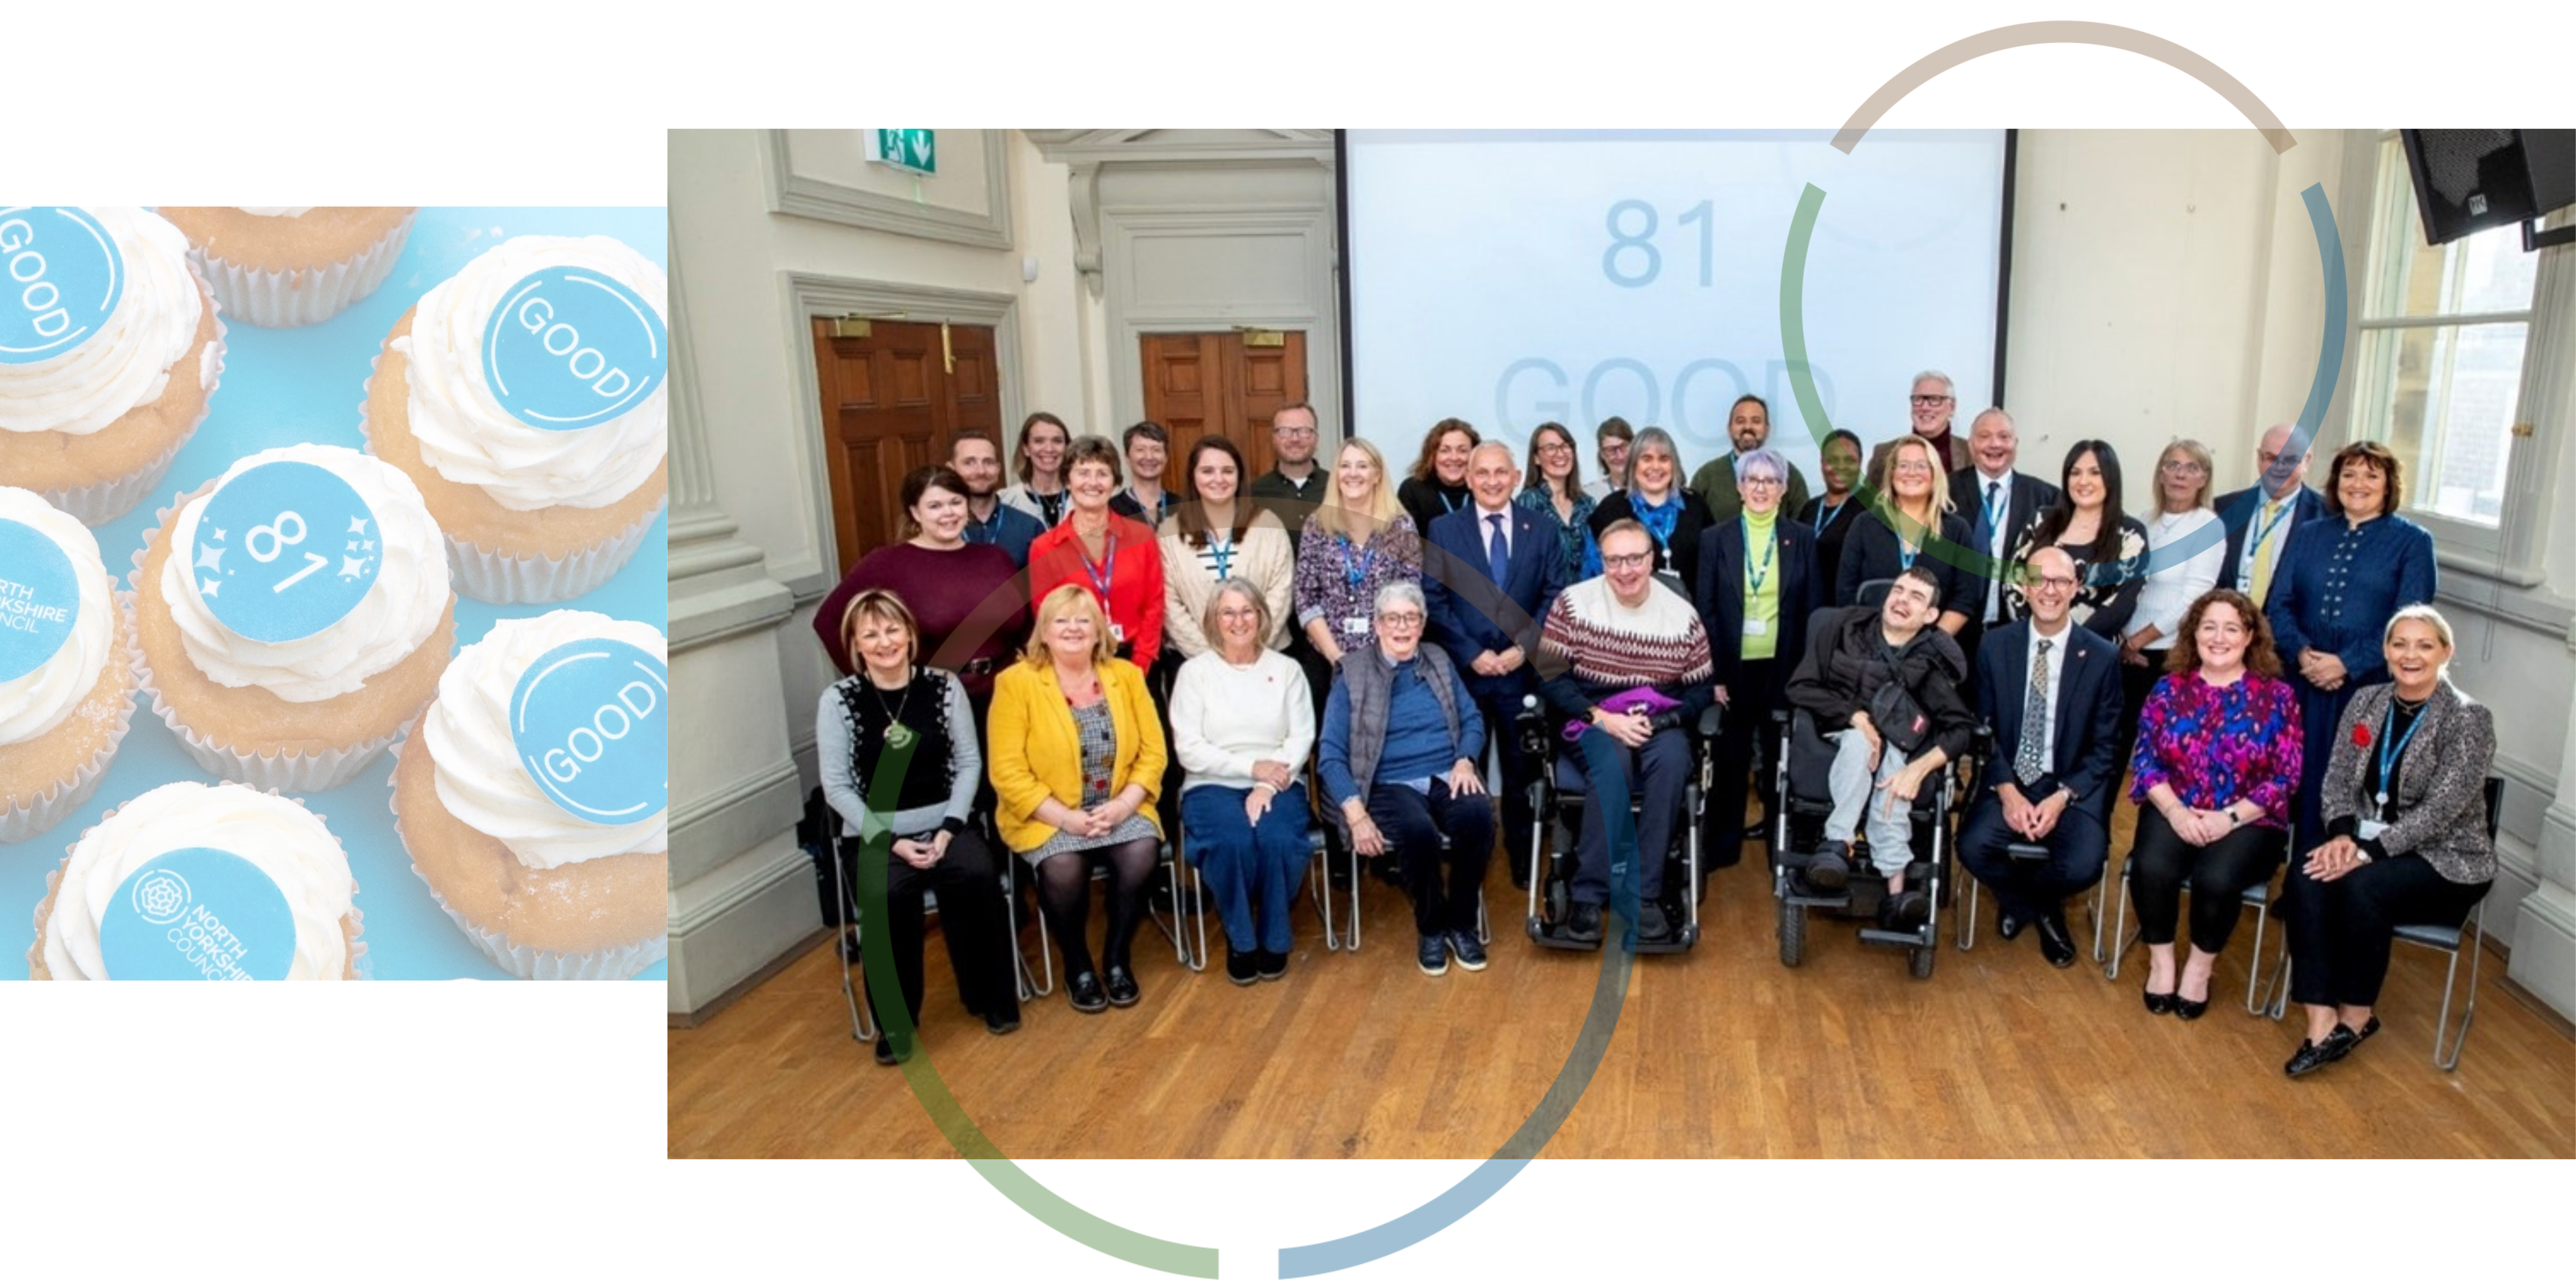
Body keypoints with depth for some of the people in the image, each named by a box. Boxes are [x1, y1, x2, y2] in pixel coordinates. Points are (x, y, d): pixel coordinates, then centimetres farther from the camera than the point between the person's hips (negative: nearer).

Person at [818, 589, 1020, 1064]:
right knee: (887, 896, -32)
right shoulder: (838, 700, -3)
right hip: (874, 833, -1)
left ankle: (991, 996, -3)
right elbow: (837, 787, -5)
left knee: (978, 875, -29)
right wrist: (893, 841, -14)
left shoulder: (944, 686, 2)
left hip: (943, 824, 1)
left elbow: (969, 763, 2)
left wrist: (949, 829, -11)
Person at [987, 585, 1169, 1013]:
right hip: (1047, 815, -3)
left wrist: (1124, 804, -13)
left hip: (1118, 809, 3)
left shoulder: (1126, 675, 5)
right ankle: (1078, 967, -2)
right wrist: (1066, 818, -19)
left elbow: (1153, 751, 3)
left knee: (1141, 855, -26)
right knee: (1063, 870, -31)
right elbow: (1008, 771, -11)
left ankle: (1117, 959, -1)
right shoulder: (1016, 682, -6)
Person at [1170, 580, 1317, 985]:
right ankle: (1240, 940, -9)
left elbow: (1302, 738, 1)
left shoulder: (1287, 669, 11)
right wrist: (1252, 766, -13)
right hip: (1214, 786, -1)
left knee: (1278, 840, -31)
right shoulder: (1195, 672, 5)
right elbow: (1188, 749, -3)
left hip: (1277, 785, 1)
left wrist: (1268, 785, -15)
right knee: (1233, 842, -33)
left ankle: (1274, 939, -7)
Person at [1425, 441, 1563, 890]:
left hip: (1524, 667, 1)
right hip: (1463, 668, -1)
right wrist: (1472, 653, -11)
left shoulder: (1543, 527, 5)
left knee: (1522, 767, 10)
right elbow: (1434, 600, -3)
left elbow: (1555, 596, 1)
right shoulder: (1442, 530, 3)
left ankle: (1523, 852, 25)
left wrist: (1524, 647, -10)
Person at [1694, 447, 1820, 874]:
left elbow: (1814, 610, 4)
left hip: (1784, 667, 1)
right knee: (1730, 759, 7)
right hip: (1734, 667, -1)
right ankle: (1723, 846, 20)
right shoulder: (1715, 539, 1)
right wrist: (1714, 673, -7)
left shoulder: (1802, 538, 4)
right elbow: (1705, 610, -1)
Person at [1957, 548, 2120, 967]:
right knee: (1974, 847, -26)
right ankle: (2043, 910, 10)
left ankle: (2023, 898, 13)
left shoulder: (2103, 656, -2)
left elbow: (2105, 747, 1)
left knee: (2083, 866, -27)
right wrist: (2007, 792, -13)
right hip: (2008, 780, 1)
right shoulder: (1995, 645, 1)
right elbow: (1983, 728, 1)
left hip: (2073, 786, -1)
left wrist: (2062, 798, -13)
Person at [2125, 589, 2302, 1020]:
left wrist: (2230, 817, -15)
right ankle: (2161, 959, -5)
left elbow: (2285, 777, -2)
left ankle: (2200, 965, -2)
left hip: (2246, 820, -1)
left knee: (2217, 878, -31)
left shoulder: (2276, 696, 1)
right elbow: (2144, 759, 2)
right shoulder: (2169, 688, 6)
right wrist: (2175, 811, -14)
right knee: (2152, 868, -30)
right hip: (2174, 812, 1)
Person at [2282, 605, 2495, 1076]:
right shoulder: (2366, 702, 5)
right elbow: (2338, 780, 4)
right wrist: (2342, 835, -15)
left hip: (2446, 859, -4)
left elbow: (2440, 810, -18)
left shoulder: (2470, 720, -10)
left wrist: (2368, 852, -25)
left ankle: (2356, 1017, -14)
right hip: (2366, 844, 4)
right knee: (2305, 879, -27)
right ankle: (2321, 1023, -28)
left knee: (2361, 887, -33)